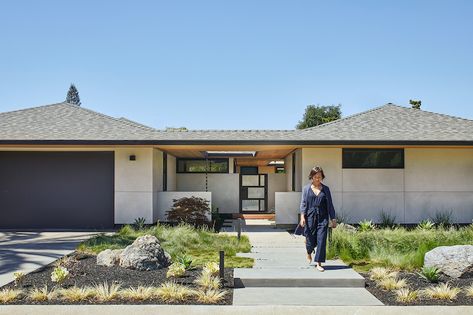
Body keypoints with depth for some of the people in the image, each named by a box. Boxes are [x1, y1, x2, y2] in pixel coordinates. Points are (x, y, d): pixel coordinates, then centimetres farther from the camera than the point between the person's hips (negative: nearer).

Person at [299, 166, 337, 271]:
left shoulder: (326, 189, 8)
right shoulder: (306, 188, 5)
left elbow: (330, 205, 10)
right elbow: (303, 203, -1)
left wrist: (333, 219, 8)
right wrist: (302, 216, -14)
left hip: (323, 217, 1)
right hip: (310, 217, -1)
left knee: (321, 240, -5)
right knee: (310, 240, 4)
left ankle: (319, 263, 3)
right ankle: (309, 253, 39)